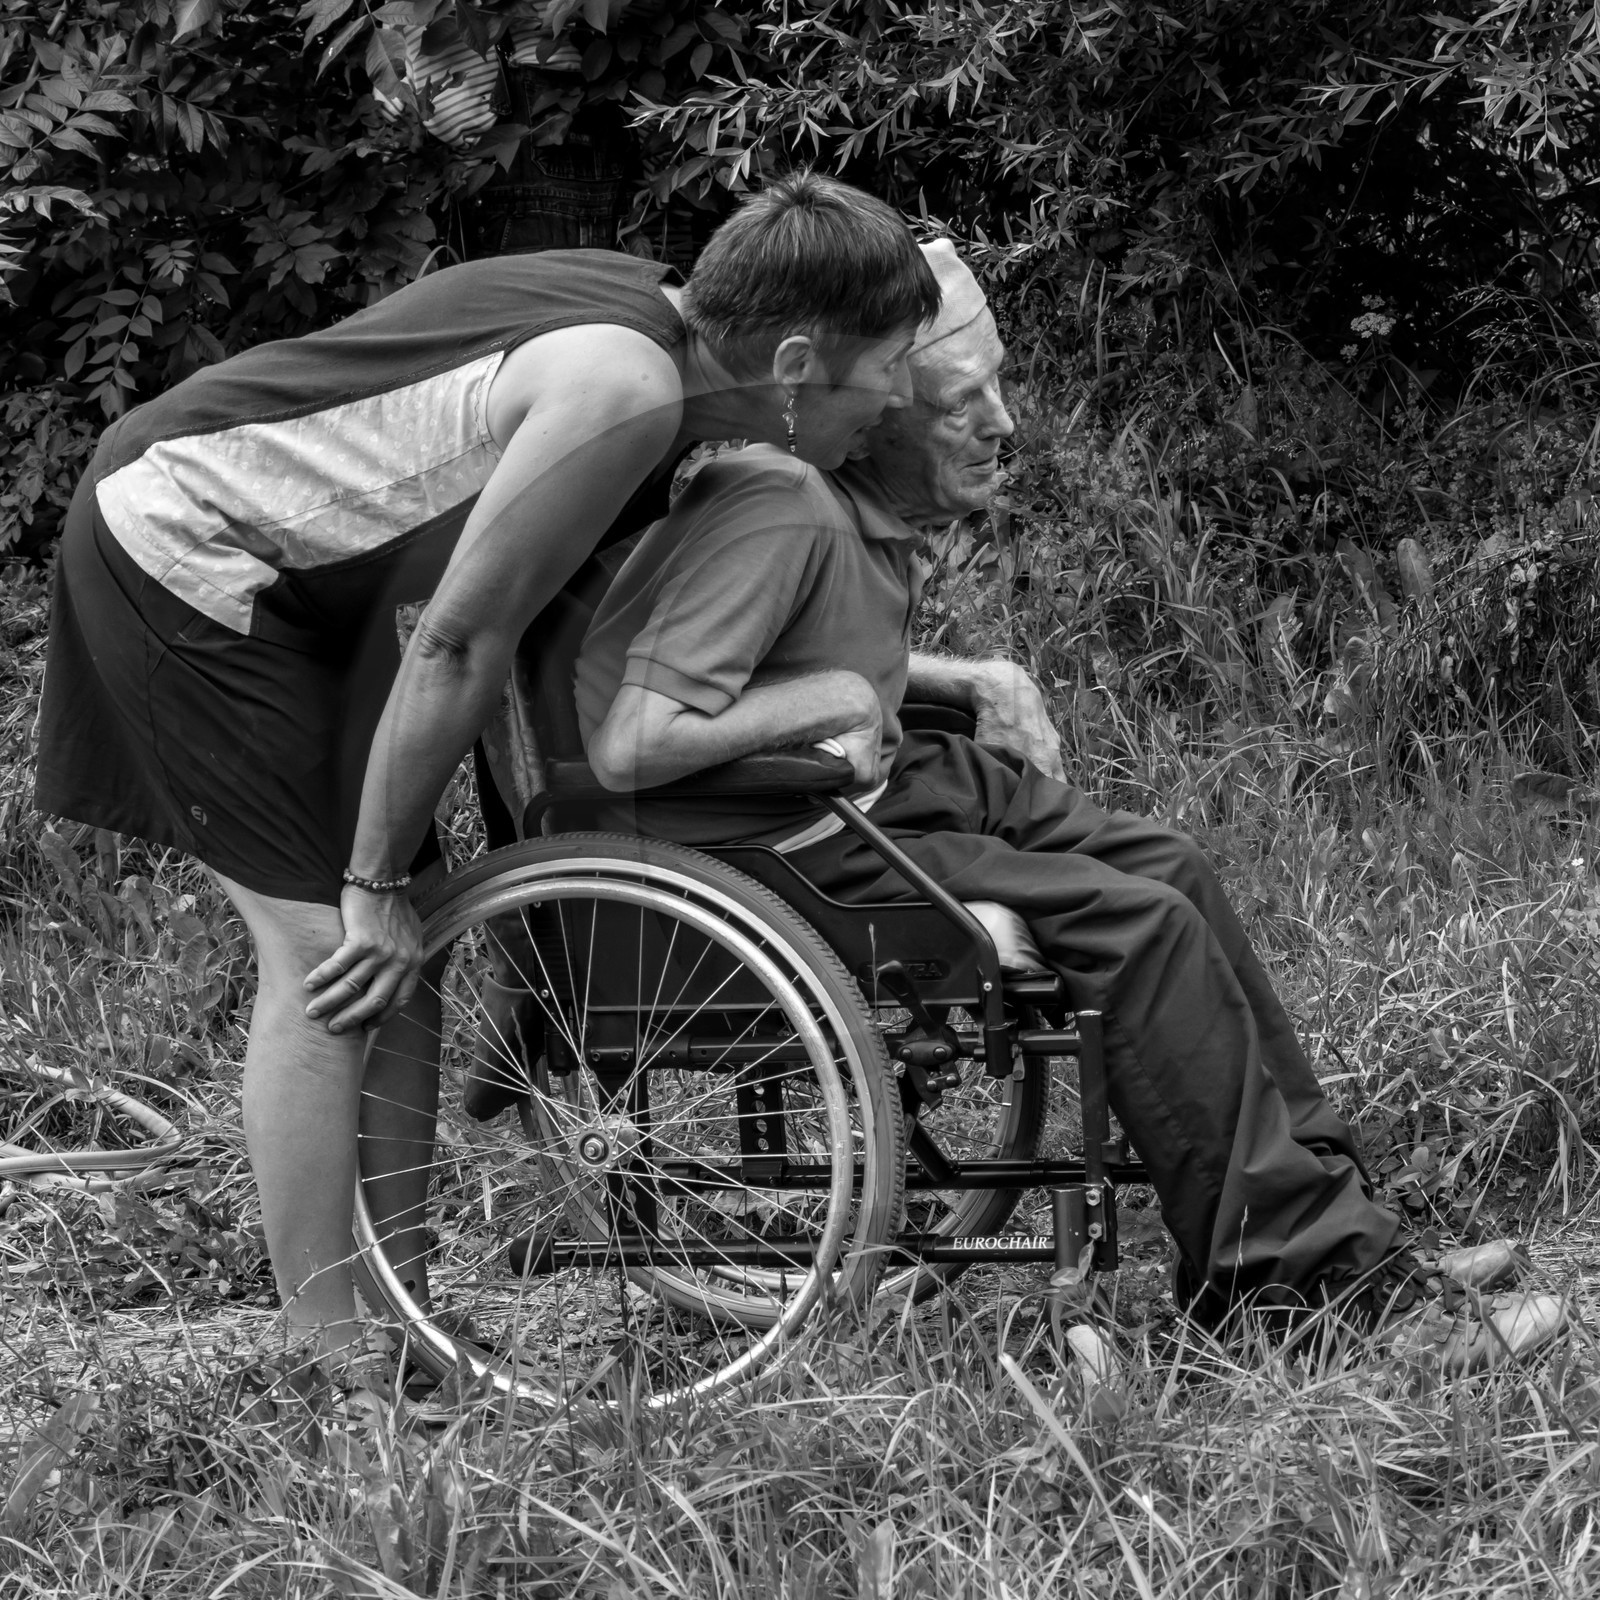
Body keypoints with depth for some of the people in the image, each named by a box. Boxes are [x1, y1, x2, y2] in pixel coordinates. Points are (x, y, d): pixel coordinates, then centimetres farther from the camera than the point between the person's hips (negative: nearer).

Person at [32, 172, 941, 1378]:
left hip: (299, 568, 10)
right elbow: (460, 646, -25)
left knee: (411, 951, 7)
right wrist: (378, 887, -18)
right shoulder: (624, 388, -28)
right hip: (182, 544, -10)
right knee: (329, 956, -12)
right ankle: (335, 1367, -8)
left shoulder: (660, 321, 0)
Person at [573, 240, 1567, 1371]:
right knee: (1138, 925, -16)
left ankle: (1344, 1236, 5)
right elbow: (630, 747, -31)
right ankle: (1280, 1270, -11)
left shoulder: (874, 511, 6)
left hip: (866, 790, 10)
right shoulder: (780, 514, -25)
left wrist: (975, 681, 9)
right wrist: (827, 701, -21)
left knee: (1169, 872, 5)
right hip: (769, 852, -10)